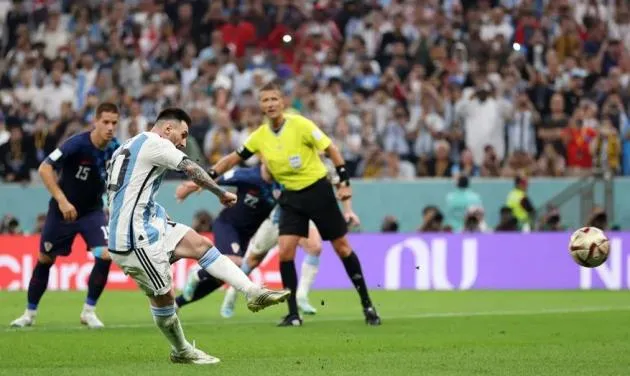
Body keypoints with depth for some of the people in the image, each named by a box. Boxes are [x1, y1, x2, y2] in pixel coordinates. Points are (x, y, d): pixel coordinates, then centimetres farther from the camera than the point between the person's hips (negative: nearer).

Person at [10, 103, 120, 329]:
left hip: (92, 210, 2)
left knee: (105, 255, -19)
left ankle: (89, 311, -2)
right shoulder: (77, 144, -25)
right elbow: (45, 169, -28)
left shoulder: (115, 149, -12)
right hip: (62, 210, -2)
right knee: (45, 259, 9)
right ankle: (30, 313, 28)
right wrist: (62, 200, -33)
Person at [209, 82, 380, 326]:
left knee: (342, 248, 2)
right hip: (291, 197, 4)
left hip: (318, 190, -4)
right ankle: (293, 314, -2)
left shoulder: (300, 124, -15)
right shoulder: (260, 136, -2)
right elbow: (232, 159, 8)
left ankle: (367, 306, 15)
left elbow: (331, 150, -10)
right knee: (285, 251, -11)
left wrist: (344, 182, -15)